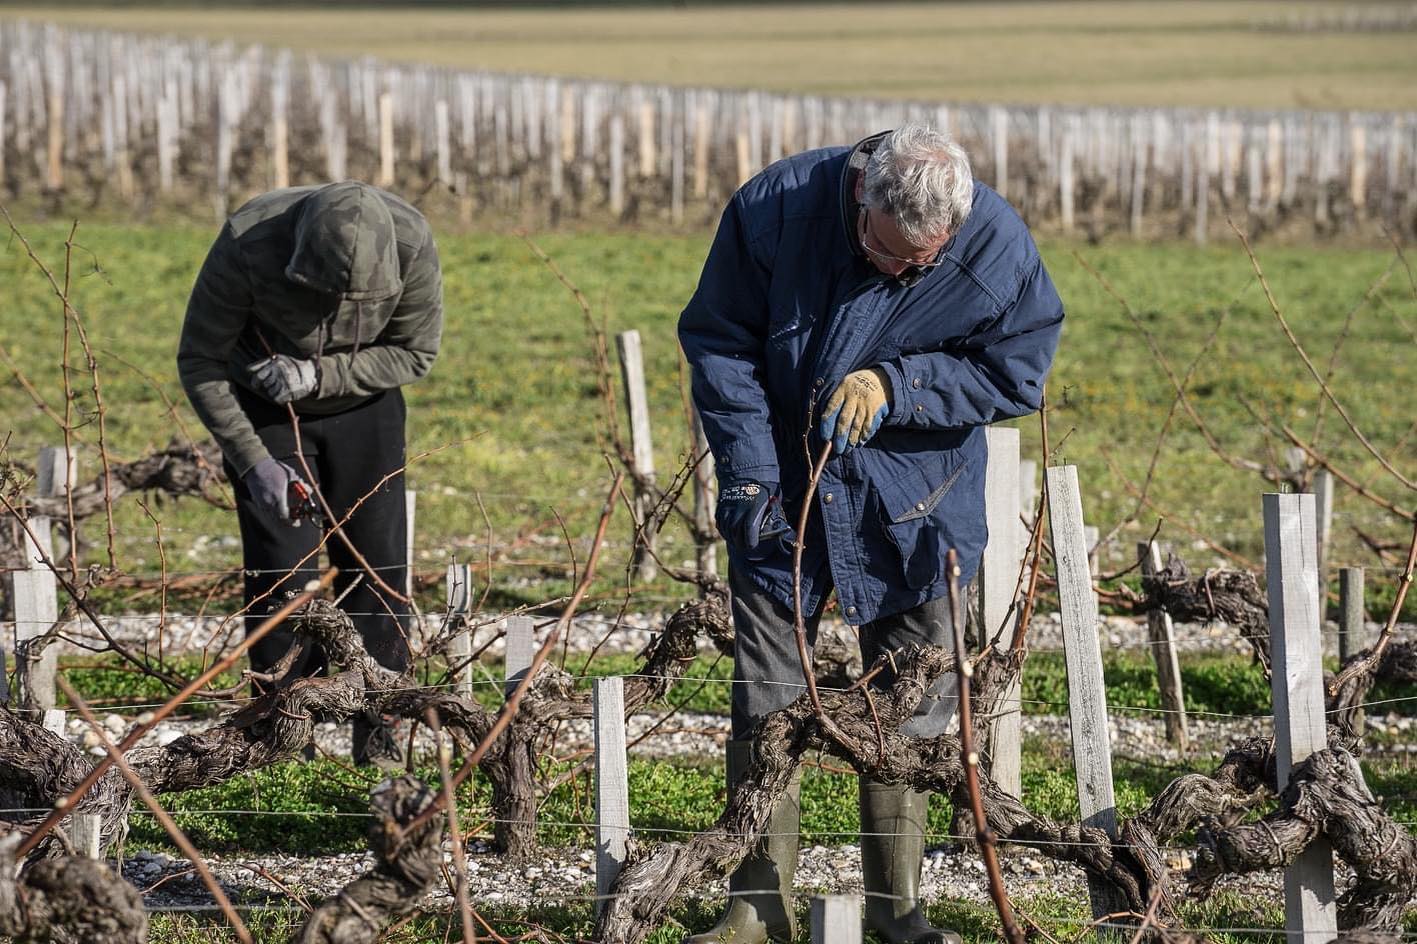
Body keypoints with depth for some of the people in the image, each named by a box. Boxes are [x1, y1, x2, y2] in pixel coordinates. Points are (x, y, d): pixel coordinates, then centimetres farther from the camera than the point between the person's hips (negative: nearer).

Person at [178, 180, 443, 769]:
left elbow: (416, 352, -12)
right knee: (282, 572, -9)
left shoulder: (412, 244, -27)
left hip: (364, 406, 2)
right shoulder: (247, 246, -32)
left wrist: (323, 374, -26)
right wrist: (254, 462, -24)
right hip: (265, 411, -2)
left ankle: (378, 737, 5)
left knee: (378, 566, -3)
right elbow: (199, 361, -19)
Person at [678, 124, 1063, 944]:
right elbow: (719, 343, -8)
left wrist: (895, 386, -22)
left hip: (913, 508, 0)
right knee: (764, 700, 2)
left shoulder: (999, 248, -19)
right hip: (783, 497, 0)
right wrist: (749, 473, -14)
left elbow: (1015, 375, -8)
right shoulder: (776, 207, -19)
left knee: (911, 709, 5)